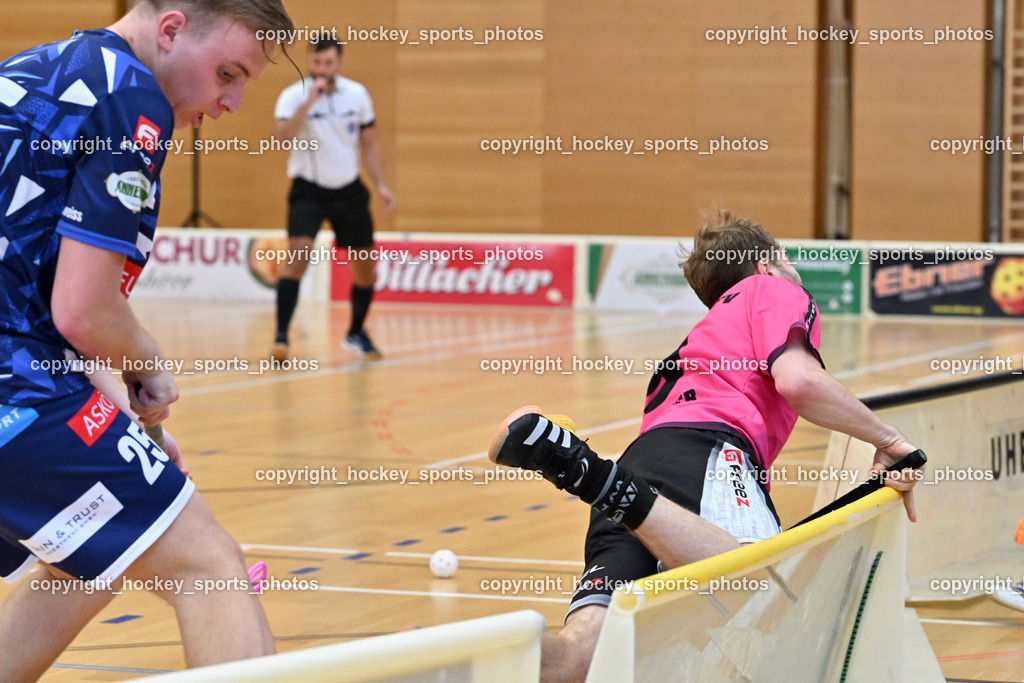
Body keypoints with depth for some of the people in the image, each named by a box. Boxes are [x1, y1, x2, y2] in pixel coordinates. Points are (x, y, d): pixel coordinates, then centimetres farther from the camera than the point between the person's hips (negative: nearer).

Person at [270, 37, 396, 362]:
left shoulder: (357, 95, -2)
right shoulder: (294, 96, -14)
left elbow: (369, 144, 9)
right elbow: (282, 137, -31)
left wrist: (381, 185, -1)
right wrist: (308, 102, -36)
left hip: (348, 190, 4)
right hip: (309, 190, -4)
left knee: (365, 264, 8)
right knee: (299, 254, -24)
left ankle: (356, 334, 31)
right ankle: (281, 336, -25)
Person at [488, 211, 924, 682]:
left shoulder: (706, 332, 43)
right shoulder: (775, 291, 21)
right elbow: (797, 379, 0)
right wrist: (887, 439, 12)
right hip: (703, 447, -8)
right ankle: (586, 467, -38)